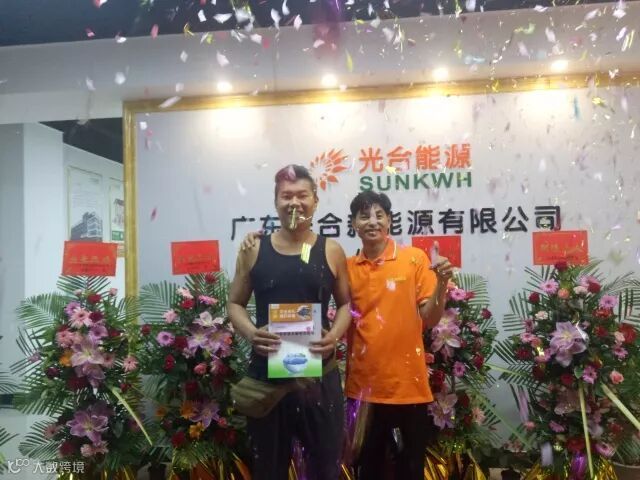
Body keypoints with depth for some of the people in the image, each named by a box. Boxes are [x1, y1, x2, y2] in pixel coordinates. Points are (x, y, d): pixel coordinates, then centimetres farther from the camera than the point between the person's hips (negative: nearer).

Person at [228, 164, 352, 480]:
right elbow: (235, 303, 9)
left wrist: (335, 335, -11)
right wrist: (250, 332, -12)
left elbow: (346, 303, 9)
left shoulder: (331, 251, 2)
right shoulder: (253, 250, 2)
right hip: (266, 374, 1)